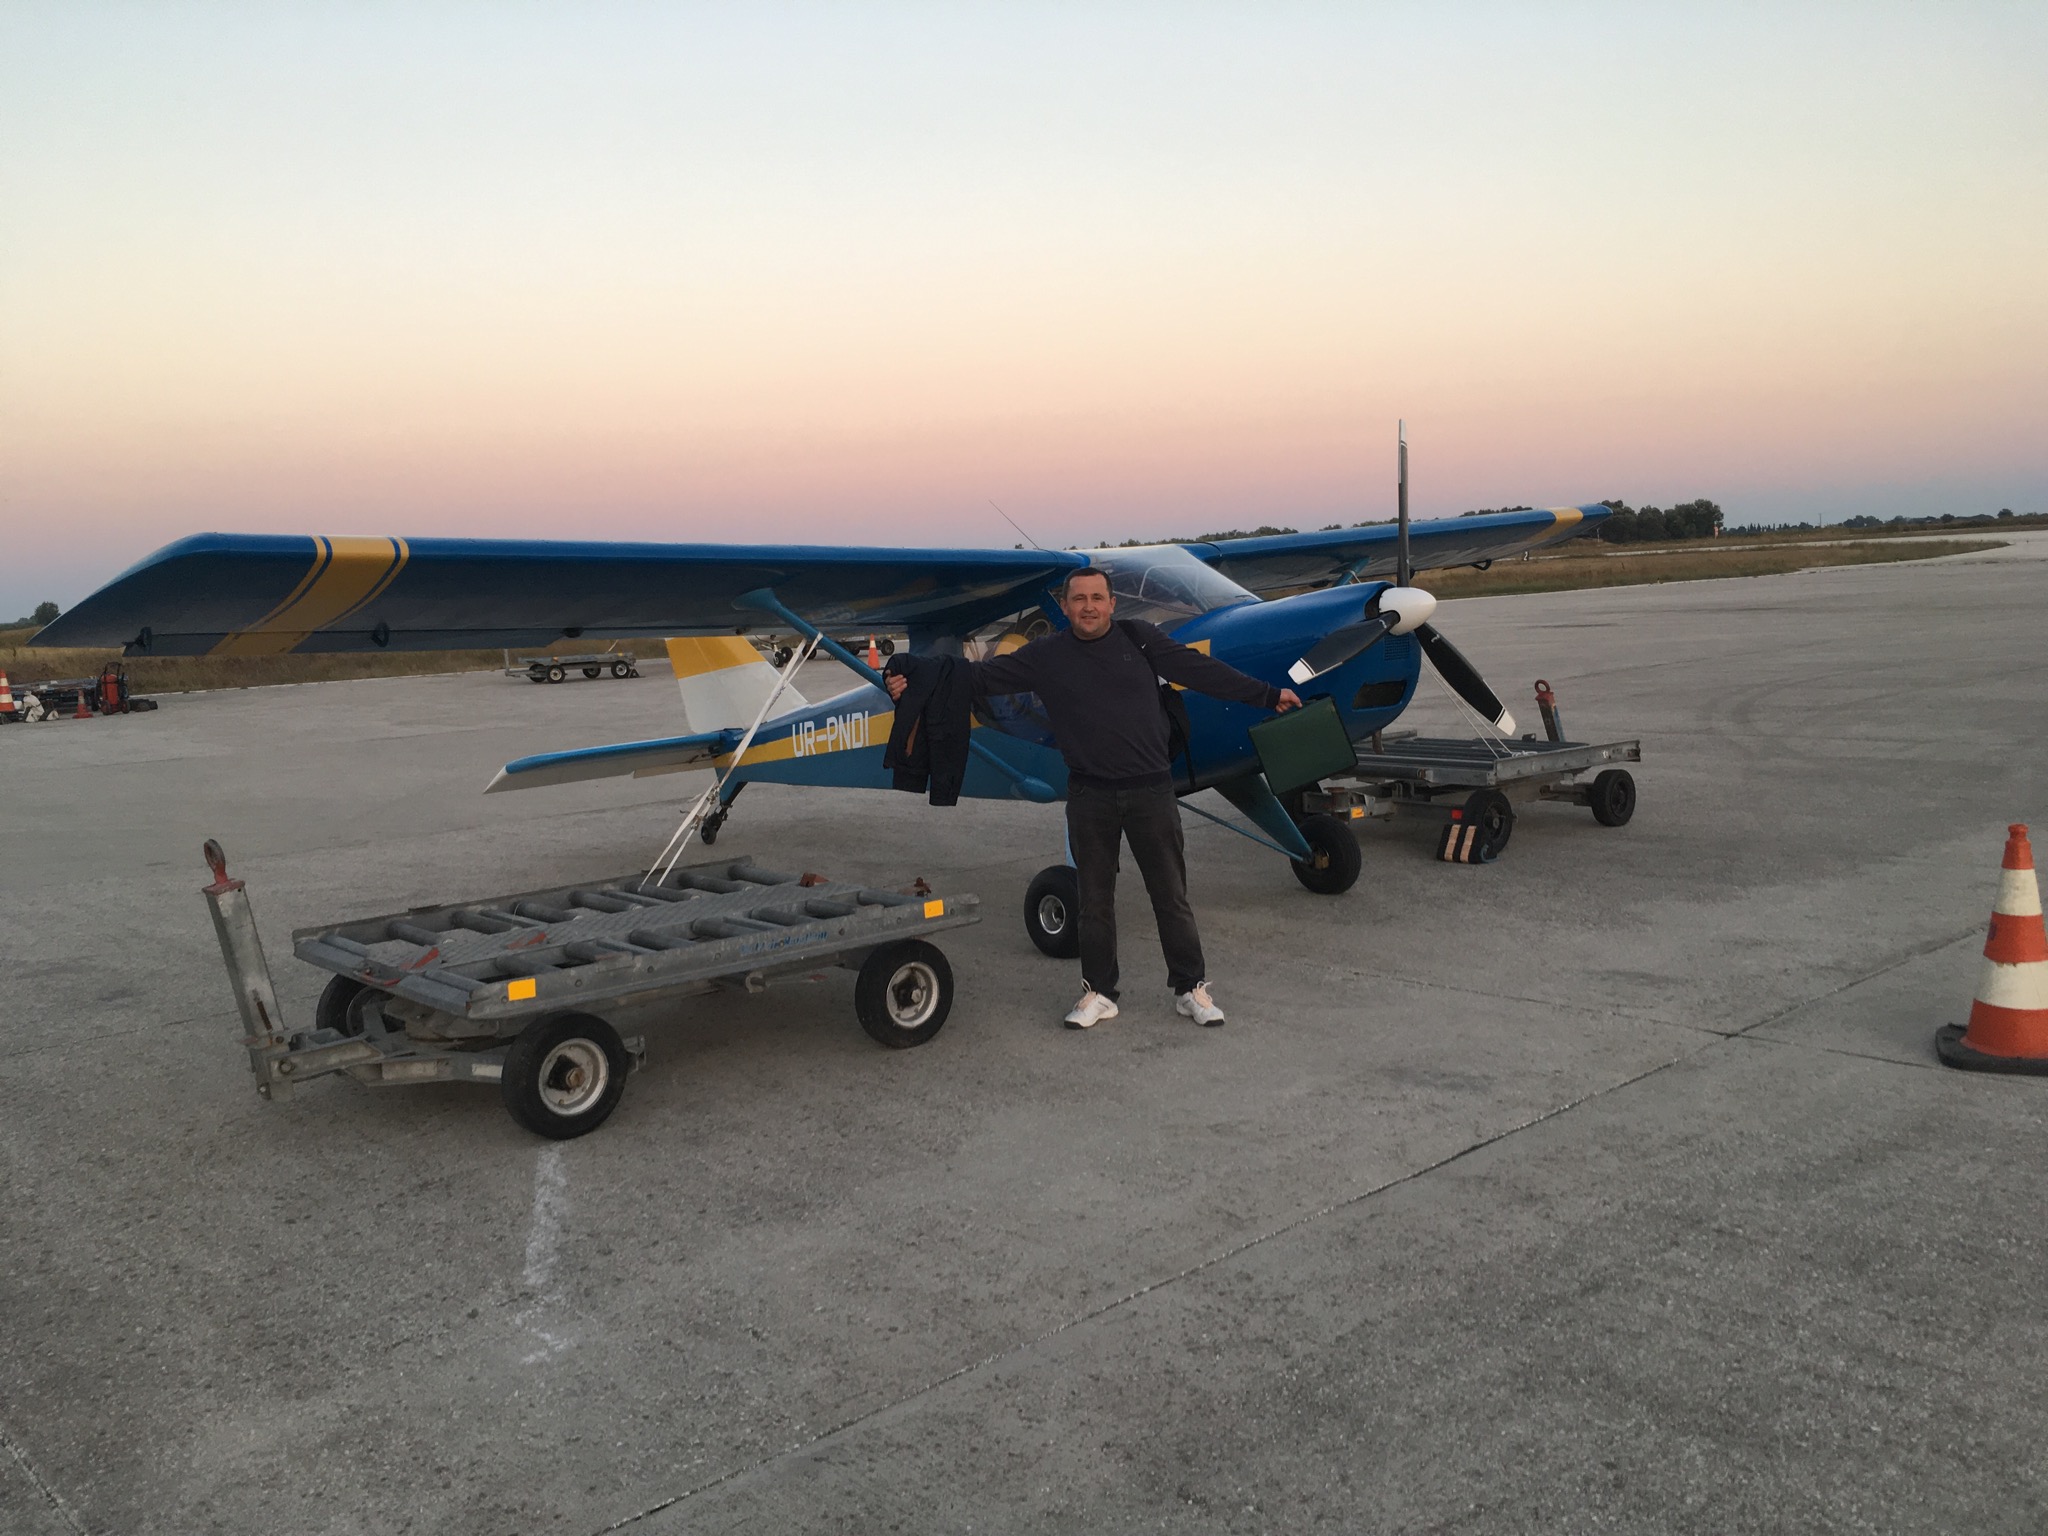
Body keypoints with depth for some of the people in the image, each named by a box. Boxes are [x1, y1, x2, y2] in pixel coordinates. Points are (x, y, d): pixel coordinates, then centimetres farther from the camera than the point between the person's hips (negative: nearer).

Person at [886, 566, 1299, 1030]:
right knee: (1095, 899, 9)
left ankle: (1191, 988, 19)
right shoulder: (1046, 656, 2)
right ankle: (1099, 992, 23)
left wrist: (1266, 695, 9)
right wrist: (916, 684, -10)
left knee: (1171, 895, 6)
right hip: (1089, 796, 1)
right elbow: (983, 676, 0)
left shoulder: (1140, 639, 2)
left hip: (1150, 791, 0)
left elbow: (1200, 671, 6)